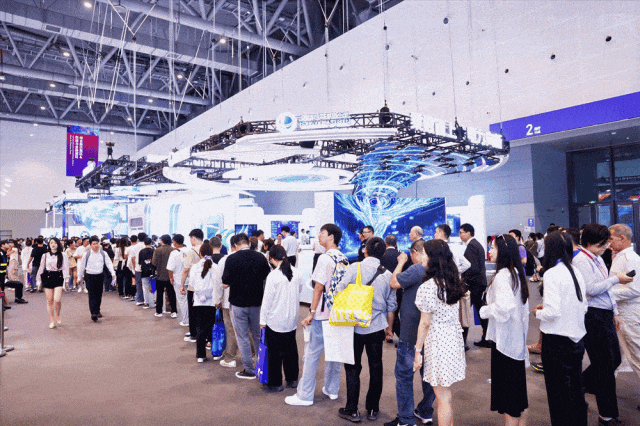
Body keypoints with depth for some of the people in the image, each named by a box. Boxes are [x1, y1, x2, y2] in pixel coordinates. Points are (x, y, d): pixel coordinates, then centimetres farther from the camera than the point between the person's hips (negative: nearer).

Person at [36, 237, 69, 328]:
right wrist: (39, 281, 12)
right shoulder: (45, 255, 11)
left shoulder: (62, 255, 4)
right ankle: (52, 320, 15)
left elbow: (65, 267, 0)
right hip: (47, 277, 2)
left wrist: (66, 279, -9)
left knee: (57, 300, -14)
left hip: (58, 277, -2)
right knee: (49, 300, 3)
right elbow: (41, 268, 14)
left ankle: (57, 315, 15)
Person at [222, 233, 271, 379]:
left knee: (243, 338, 8)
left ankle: (249, 370, 13)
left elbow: (225, 284, -11)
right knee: (258, 335, 19)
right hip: (257, 301, 4)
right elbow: (267, 278, 7)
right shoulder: (260, 257, -3)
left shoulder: (232, 259, -13)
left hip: (239, 303, -4)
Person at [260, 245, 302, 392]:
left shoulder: (273, 275, -18)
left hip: (275, 320, -5)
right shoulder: (297, 273, -2)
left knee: (275, 352, 7)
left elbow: (267, 299, -13)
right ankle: (292, 379, 27)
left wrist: (263, 319, -4)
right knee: (291, 349, 17)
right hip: (292, 319, 5)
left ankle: (275, 383, 15)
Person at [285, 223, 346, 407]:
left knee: (312, 354, 1)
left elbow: (318, 288, -16)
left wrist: (311, 313, -11)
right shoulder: (344, 259, 6)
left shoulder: (325, 258, -16)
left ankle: (305, 395, 10)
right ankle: (332, 389, 28)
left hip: (322, 315, -7)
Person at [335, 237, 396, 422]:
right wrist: (389, 327, 18)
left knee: (353, 367, 9)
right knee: (375, 367, 14)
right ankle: (373, 409, 25)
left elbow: (339, 291, -9)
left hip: (355, 326, -2)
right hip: (377, 328, 2)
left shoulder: (354, 268, -10)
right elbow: (391, 305, 5)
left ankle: (352, 410, 16)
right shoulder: (388, 275, -2)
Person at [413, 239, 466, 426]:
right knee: (445, 394, 21)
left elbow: (425, 323, -16)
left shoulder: (428, 287, -20)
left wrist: (418, 351, -7)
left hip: (437, 339, -8)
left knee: (443, 397, 4)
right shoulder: (453, 280, 4)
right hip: (454, 336, 8)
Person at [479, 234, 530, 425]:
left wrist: (485, 310, -14)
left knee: (507, 392, 2)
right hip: (518, 339, 9)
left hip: (504, 340, -9)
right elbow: (524, 308, 14)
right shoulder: (516, 273, 9)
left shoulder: (502, 276, -21)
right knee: (518, 387, 19)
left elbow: (504, 307, -31)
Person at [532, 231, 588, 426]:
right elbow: (583, 307, 12)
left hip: (557, 341, -7)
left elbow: (552, 312, -23)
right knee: (576, 390, 20)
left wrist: (538, 312, -2)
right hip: (577, 338, 8)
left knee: (558, 391, 6)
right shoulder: (576, 272, 4)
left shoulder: (552, 274, -18)